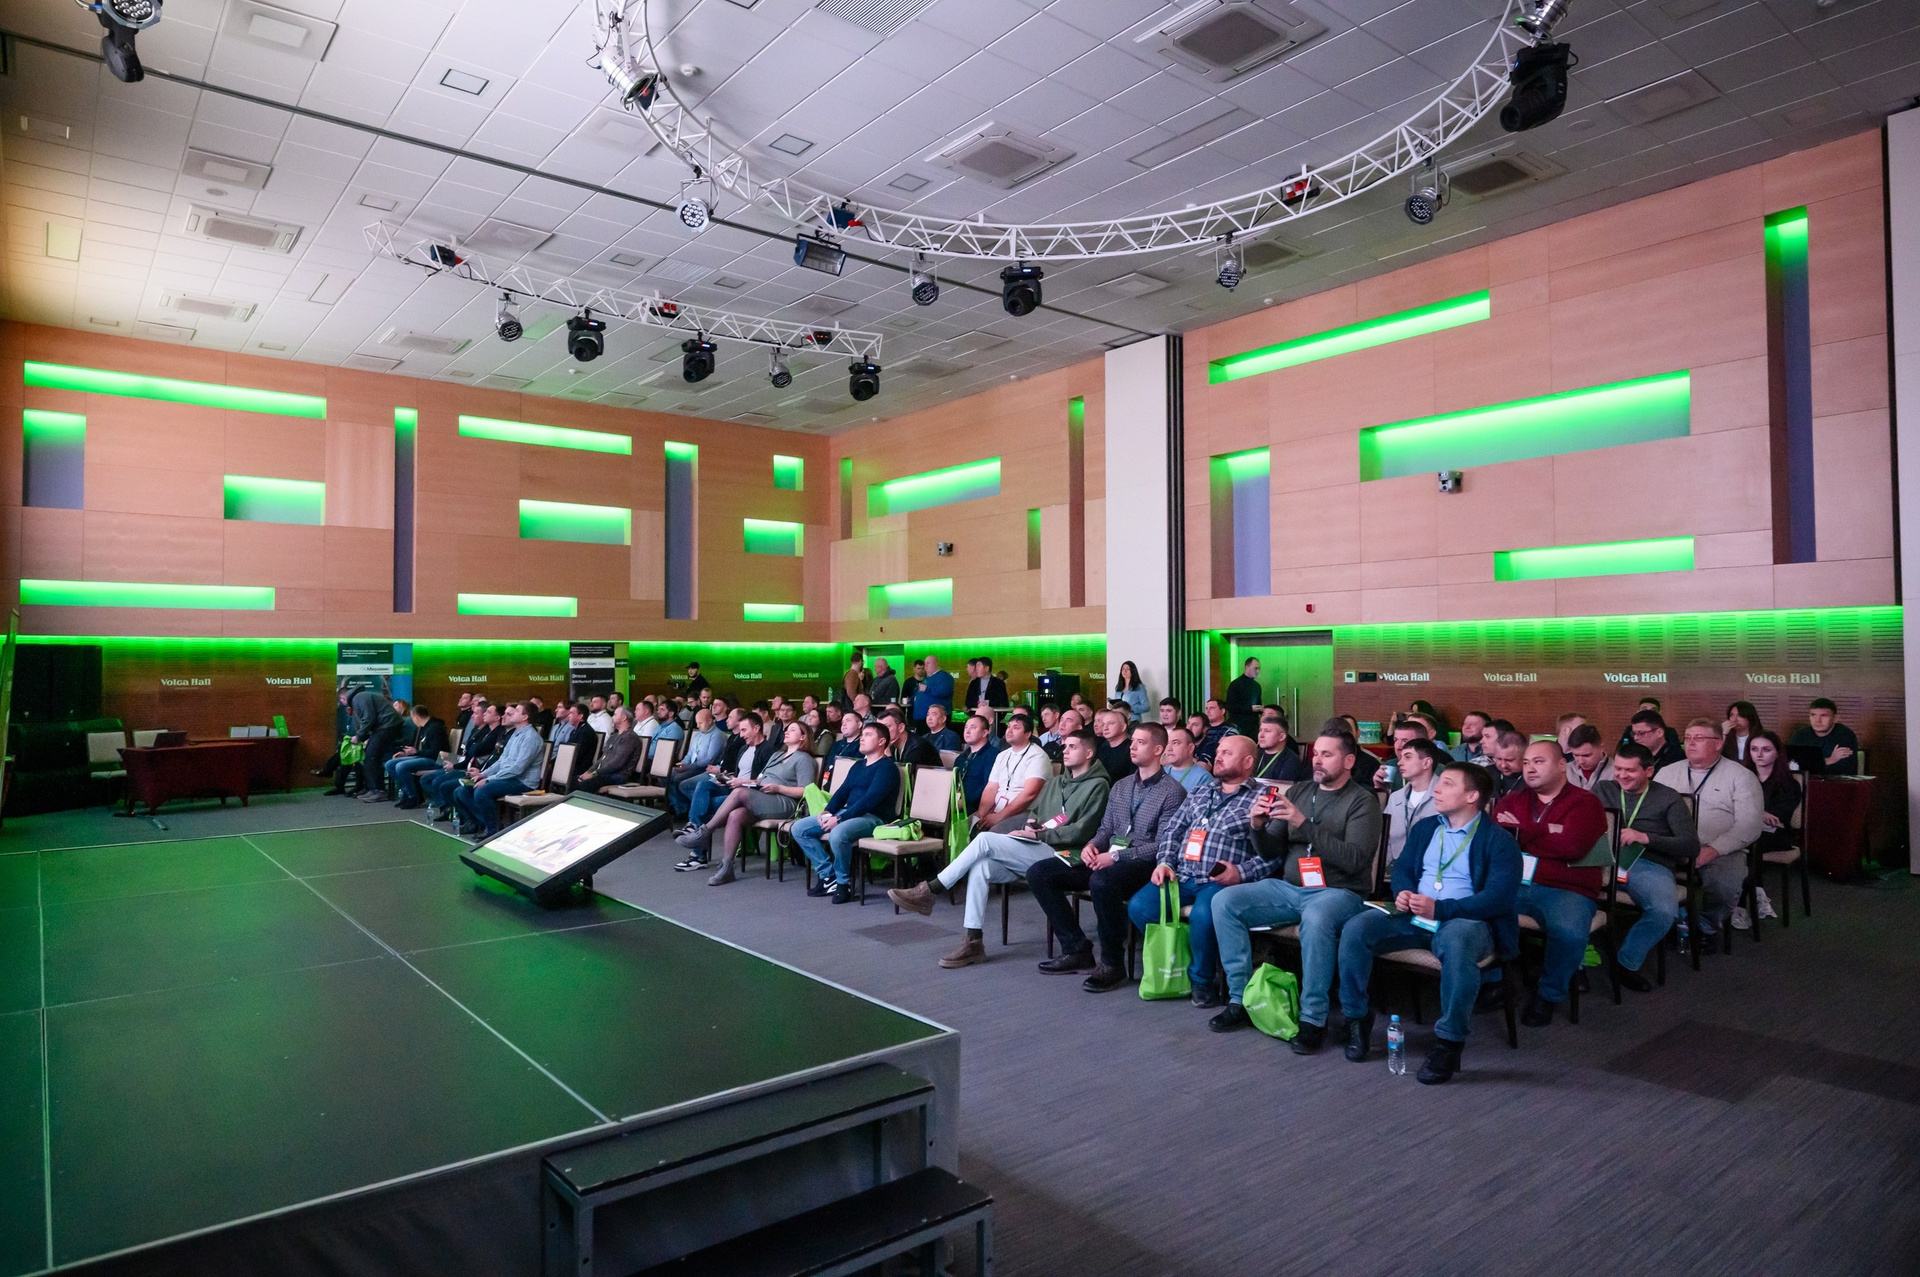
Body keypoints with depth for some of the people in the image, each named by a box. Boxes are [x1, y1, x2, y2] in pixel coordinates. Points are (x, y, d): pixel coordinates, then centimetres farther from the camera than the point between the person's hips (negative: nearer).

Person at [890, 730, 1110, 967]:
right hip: (1033, 850, 7)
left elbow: (1081, 831, -11)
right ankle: (974, 943, -17)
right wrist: (1030, 823, 2)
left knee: (985, 839, -22)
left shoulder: (1097, 786, -1)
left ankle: (930, 891, -15)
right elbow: (1034, 810, 27)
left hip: (1057, 854, -7)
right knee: (980, 867, -20)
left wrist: (1039, 834, -13)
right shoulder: (1055, 782, 24)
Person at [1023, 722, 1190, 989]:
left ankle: (1112, 964, -21)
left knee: (1102, 881, -41)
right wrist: (1091, 846, -3)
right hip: (1108, 859, 8)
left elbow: (1163, 845, -13)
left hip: (1143, 864, -8)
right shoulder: (1120, 786, 18)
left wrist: (1117, 857, -21)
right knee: (1039, 873, -7)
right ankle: (1076, 949, -1)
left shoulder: (1172, 792, -5)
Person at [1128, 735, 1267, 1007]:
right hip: (1181, 876, 5)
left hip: (1220, 882, -5)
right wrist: (1164, 863, 5)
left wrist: (1241, 872, -18)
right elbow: (1172, 830, 20)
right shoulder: (1200, 793, 22)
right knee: (1138, 906, -19)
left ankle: (1202, 979, -7)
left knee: (1202, 915, -35)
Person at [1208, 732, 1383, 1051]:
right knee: (1224, 901, -14)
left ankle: (1314, 1018, -22)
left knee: (1315, 919, -39)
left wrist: (1304, 823, -23)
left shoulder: (1362, 801, -3)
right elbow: (1272, 853, 12)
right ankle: (1241, 999, -5)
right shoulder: (1297, 791, 12)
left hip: (1338, 891, -6)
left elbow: (1354, 860, -17)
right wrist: (1258, 827, -11)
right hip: (1289, 887, 6)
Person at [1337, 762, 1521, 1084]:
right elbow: (1402, 867, 20)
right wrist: (1403, 893, -5)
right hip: (1413, 916, 5)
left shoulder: (1498, 840, -2)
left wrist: (1441, 908, -24)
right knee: (1355, 928, -21)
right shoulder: (1425, 828, 18)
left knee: (1456, 943, -42)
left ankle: (1449, 1043, -26)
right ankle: (1357, 1019, -6)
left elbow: (1500, 896, -14)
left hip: (1465, 919, -5)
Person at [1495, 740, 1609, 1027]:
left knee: (1569, 934, -34)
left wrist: (1520, 832, 0)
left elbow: (1573, 846, -11)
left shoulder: (1585, 803, 8)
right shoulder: (1513, 800, 20)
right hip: (1512, 884, 3)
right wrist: (1548, 832, -8)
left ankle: (1549, 995, -4)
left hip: (1566, 890, -3)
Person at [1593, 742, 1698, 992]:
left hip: (1650, 865, -1)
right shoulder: (1602, 789, 21)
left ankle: (1626, 962, -6)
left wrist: (1645, 837, -10)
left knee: (1665, 912, -35)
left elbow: (1691, 844, 3)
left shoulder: (1668, 798, 13)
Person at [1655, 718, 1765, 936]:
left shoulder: (1741, 777, 7)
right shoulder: (1667, 773, 19)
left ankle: (1703, 927, -3)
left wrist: (1714, 850, -17)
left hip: (1721, 852, -2)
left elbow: (1750, 825, -3)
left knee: (1724, 885, -34)